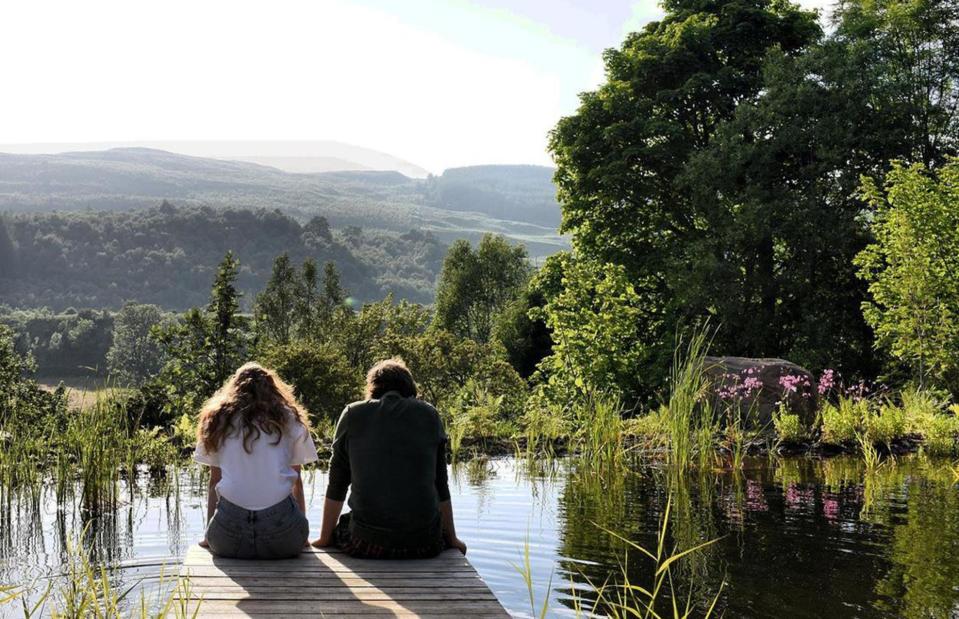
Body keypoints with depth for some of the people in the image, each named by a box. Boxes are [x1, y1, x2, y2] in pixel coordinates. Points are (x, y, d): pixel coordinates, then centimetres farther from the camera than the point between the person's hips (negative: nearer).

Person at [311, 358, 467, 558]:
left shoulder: (352, 415, 6)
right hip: (424, 542, 1)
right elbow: (441, 485, 11)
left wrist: (324, 538, 19)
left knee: (338, 529, 31)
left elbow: (336, 486, 9)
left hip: (367, 542, 0)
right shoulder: (429, 415, 7)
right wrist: (452, 538, 22)